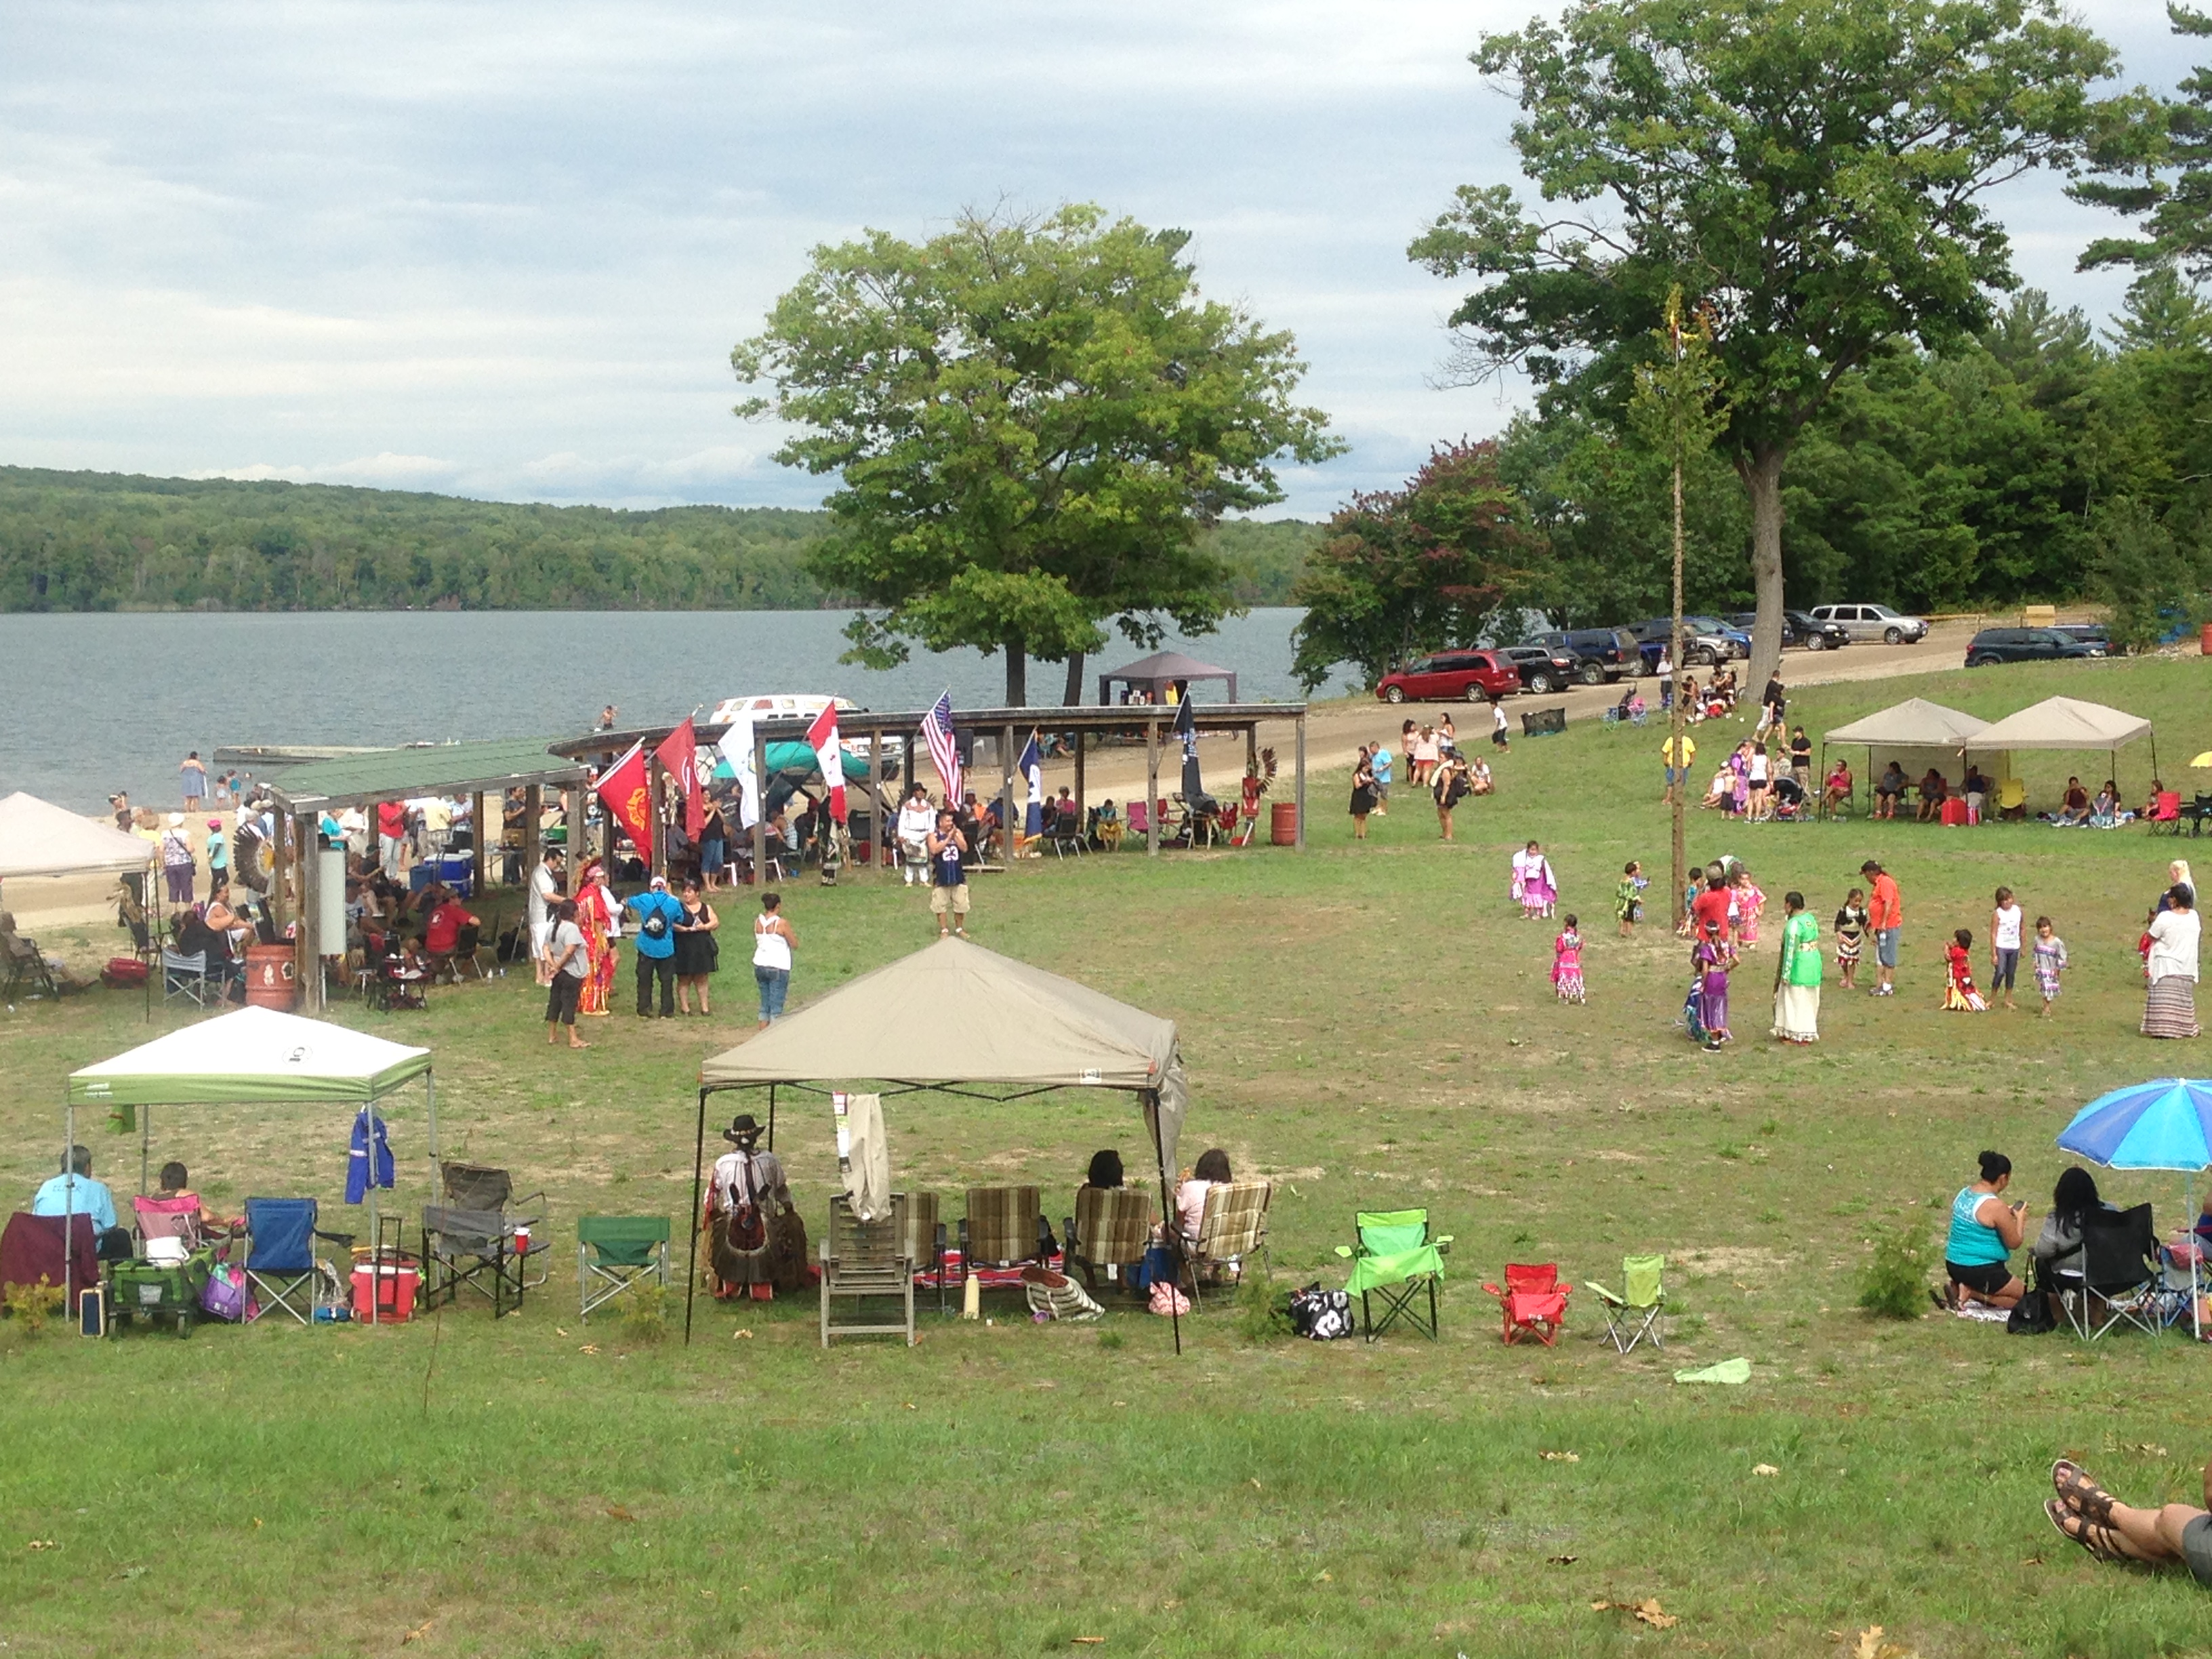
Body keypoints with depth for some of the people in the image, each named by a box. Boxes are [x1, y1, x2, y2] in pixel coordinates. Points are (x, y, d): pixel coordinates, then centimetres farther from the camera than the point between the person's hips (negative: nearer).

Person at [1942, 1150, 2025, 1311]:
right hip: (1980, 1271, -8)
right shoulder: (1996, 1206, -21)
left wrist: (2007, 1214, 16)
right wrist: (2019, 1218, 4)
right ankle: (1970, 1292, -8)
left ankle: (1958, 1288, 3)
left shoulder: (1965, 1192, 4)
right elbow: (2014, 1243, -12)